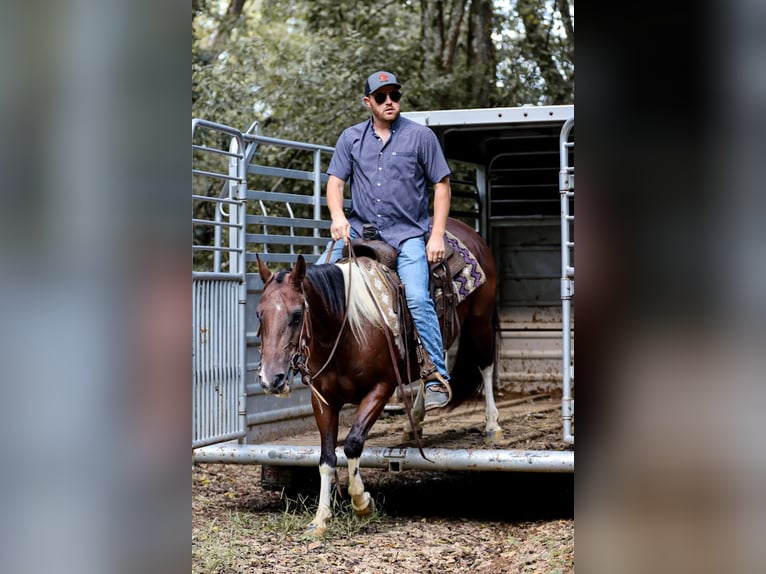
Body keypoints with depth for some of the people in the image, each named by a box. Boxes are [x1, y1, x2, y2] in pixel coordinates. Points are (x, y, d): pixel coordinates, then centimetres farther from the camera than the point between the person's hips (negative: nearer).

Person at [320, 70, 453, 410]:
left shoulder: (420, 136, 0)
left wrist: (437, 235, -7)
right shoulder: (351, 138, 8)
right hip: (359, 229, 4)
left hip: (407, 233, -4)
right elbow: (335, 181, 7)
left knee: (417, 299, -19)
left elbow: (441, 185, 1)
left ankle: (438, 380, -12)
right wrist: (337, 216, -14)